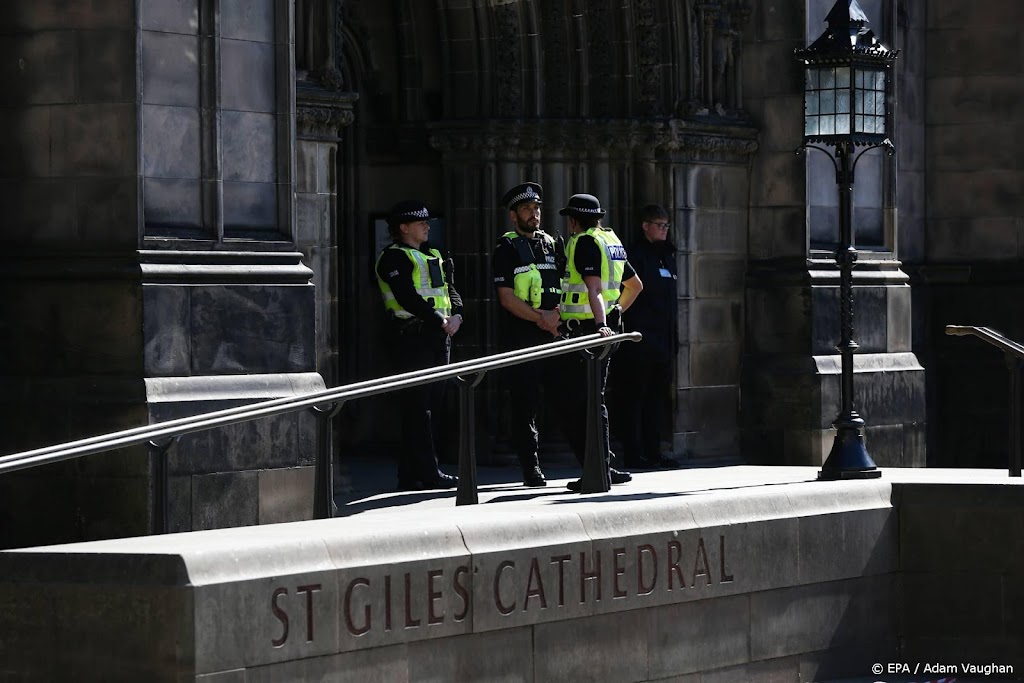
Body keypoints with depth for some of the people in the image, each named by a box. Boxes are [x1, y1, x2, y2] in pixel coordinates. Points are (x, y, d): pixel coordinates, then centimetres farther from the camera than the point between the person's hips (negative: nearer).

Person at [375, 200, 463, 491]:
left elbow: (450, 289, 16)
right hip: (410, 338, -9)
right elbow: (407, 297, -18)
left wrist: (456, 315, -4)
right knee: (417, 406, -8)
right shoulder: (394, 258, -8)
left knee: (431, 403, 9)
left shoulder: (433, 256, 20)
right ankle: (427, 473, -9)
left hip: (438, 337, 9)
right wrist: (440, 320, -19)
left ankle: (410, 474, 15)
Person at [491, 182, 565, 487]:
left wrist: (557, 318, 0)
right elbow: (507, 298, -7)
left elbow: (567, 287, 19)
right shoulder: (507, 249, 1)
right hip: (521, 337, -4)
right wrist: (541, 317, -14)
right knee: (524, 405, -1)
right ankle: (531, 469, 3)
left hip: (554, 335, 4)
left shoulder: (553, 244, 17)